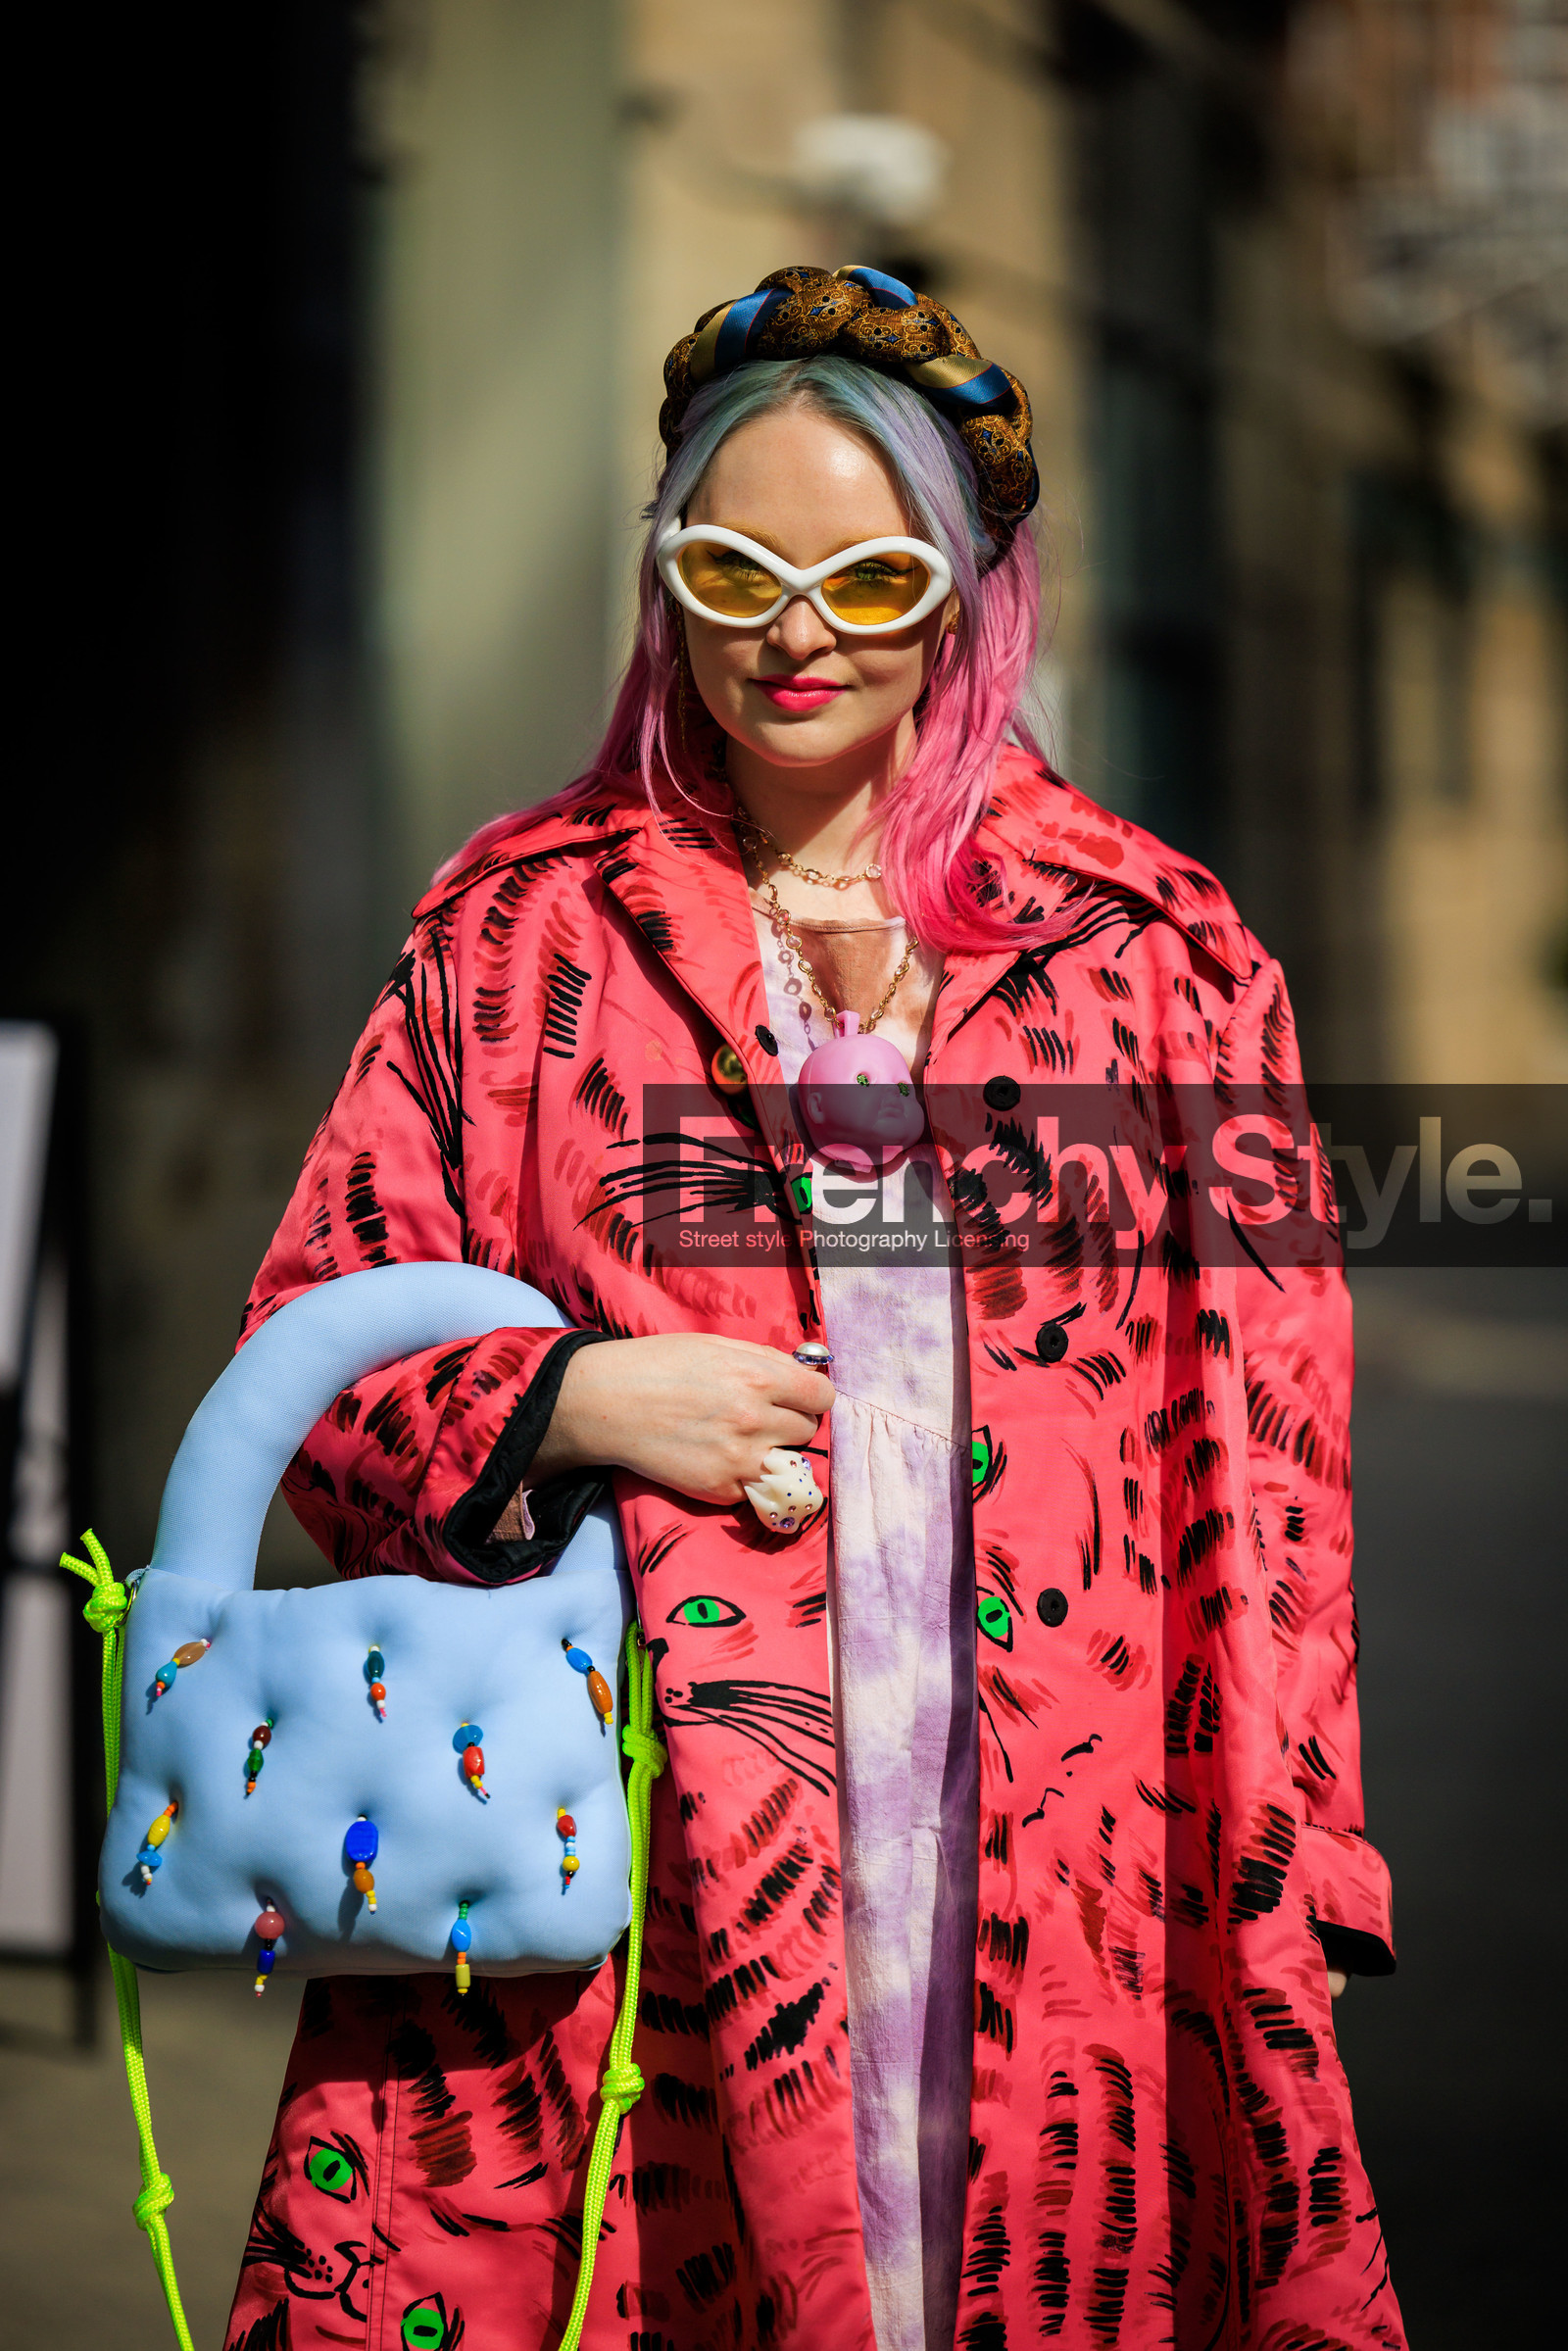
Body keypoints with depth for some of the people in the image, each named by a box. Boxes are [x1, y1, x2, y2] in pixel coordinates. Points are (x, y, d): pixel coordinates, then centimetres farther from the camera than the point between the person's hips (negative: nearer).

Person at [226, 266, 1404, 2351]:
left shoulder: (1158, 948, 10)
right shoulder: (517, 929, 10)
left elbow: (1264, 1445, 9)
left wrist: (1287, 1858, 3)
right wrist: (562, 1403, -8)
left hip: (1066, 1848, 1)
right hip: (616, 1856, 0)